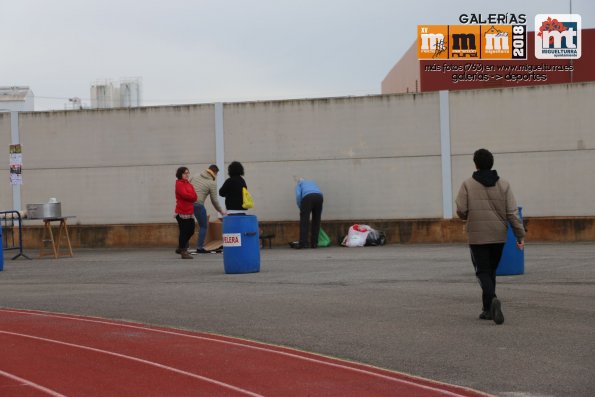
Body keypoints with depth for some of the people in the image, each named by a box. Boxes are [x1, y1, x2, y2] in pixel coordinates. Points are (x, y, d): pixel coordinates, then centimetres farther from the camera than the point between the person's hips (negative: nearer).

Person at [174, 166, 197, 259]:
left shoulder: (188, 184, 18)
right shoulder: (179, 184, -5)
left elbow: (194, 197, 9)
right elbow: (184, 195, -19)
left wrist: (190, 197, -11)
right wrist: (192, 197, -3)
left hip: (190, 212, 8)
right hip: (182, 212, -8)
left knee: (190, 231, 12)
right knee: (184, 232, -5)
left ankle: (181, 248, 25)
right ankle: (183, 251, -1)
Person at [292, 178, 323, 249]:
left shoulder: (299, 184, 29)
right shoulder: (312, 182, 41)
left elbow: (298, 195, 7)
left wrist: (300, 208, 14)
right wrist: (320, 213, 36)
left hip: (307, 197, -4)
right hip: (319, 197, 4)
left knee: (304, 221, -4)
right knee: (316, 222, 12)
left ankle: (303, 243, -13)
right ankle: (314, 243, 9)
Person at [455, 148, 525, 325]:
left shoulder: (468, 185, -6)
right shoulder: (503, 185, 0)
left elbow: (461, 211, -9)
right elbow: (512, 213, -4)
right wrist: (520, 235, -2)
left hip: (477, 237, -3)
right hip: (498, 236, 3)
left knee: (483, 271, 0)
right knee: (491, 271, 17)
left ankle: (492, 299, -27)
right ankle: (488, 309, 21)